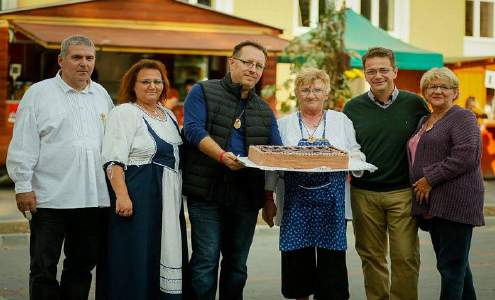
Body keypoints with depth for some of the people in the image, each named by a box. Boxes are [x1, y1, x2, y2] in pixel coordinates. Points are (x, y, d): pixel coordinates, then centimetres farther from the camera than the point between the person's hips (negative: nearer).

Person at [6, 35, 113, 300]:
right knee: (43, 269, 2)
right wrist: (23, 186, -9)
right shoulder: (39, 94, -1)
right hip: (49, 198, -4)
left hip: (94, 198, 4)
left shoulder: (102, 95, 13)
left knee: (82, 267, 12)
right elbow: (23, 147, -3)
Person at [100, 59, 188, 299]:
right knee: (136, 259, -4)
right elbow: (114, 160, -15)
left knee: (165, 254, 9)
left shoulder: (168, 115, 17)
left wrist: (178, 196, 20)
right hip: (138, 198, -7)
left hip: (169, 199, 8)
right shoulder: (124, 113, -6)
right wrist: (121, 195, -25)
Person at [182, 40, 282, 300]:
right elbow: (194, 129, -12)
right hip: (207, 193, -5)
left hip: (247, 197, 5)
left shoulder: (264, 110, 17)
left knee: (237, 263, 12)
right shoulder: (203, 92, 2)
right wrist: (222, 156, -28)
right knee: (206, 260, -6)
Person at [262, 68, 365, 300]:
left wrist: (350, 158, -11)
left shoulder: (341, 121, 10)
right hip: (295, 203, 0)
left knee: (332, 260, -1)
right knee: (297, 260, 5)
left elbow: (356, 156, 12)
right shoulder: (284, 124, 10)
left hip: (332, 203, 0)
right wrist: (268, 200, 5)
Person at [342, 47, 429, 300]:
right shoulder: (353, 108, 5)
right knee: (371, 257, 10)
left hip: (402, 193, -1)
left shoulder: (415, 104, 1)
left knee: (405, 257, -1)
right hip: (364, 193, 1)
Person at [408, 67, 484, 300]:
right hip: (432, 203, 9)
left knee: (451, 265, -6)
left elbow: (466, 156, -19)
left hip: (456, 202, -9)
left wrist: (430, 179, -16)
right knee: (455, 264, 15)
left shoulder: (462, 118, -5)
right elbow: (418, 157, 30)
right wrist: (419, 182, 13)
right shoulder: (424, 121, 20)